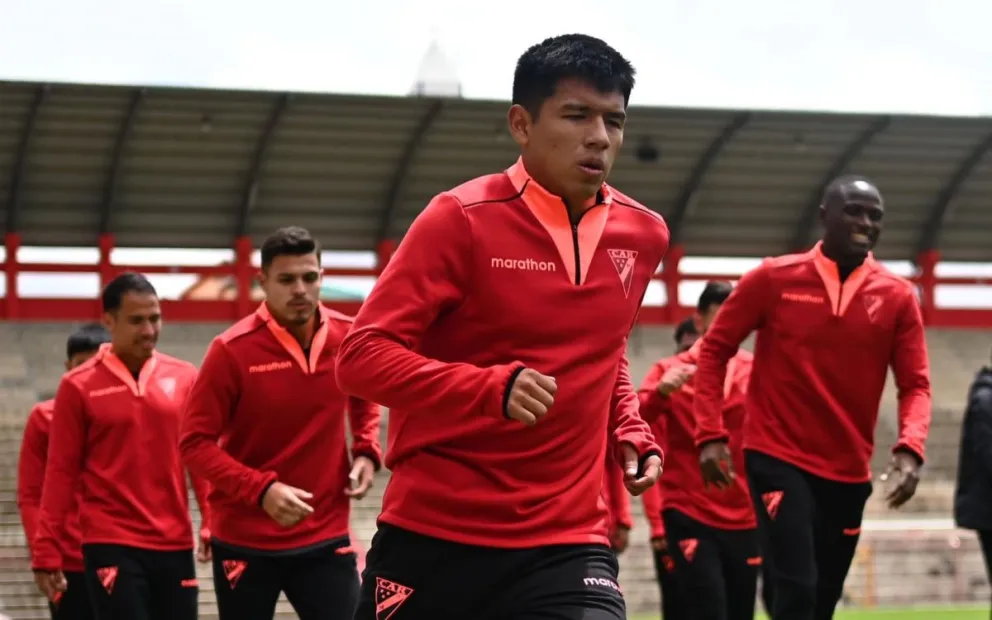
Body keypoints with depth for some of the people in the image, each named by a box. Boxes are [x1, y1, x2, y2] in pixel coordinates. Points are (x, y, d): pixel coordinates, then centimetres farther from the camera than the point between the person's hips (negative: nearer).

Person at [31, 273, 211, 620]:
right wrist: (47, 552, -2)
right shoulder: (79, 386, -2)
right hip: (112, 545, -4)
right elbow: (61, 472, 0)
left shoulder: (184, 378, 7)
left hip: (174, 544, 4)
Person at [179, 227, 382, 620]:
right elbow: (195, 443, -11)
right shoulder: (233, 351, -13)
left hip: (325, 538, 3)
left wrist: (366, 452, 0)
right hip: (245, 541, -2)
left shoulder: (348, 337, -1)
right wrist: (261, 490, -24)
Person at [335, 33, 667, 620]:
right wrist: (492, 389, -25)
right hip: (432, 537, -3)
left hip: (567, 542, 3)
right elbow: (362, 357, -12)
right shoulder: (462, 219, -9)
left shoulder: (642, 235, 7)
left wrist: (630, 430, 8)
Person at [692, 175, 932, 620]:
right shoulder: (774, 279, -3)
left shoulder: (897, 297, 2)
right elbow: (715, 350, 2)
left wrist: (910, 450, -18)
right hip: (778, 461, -4)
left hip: (848, 473, 4)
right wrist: (711, 435, -7)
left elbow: (915, 385, 1)